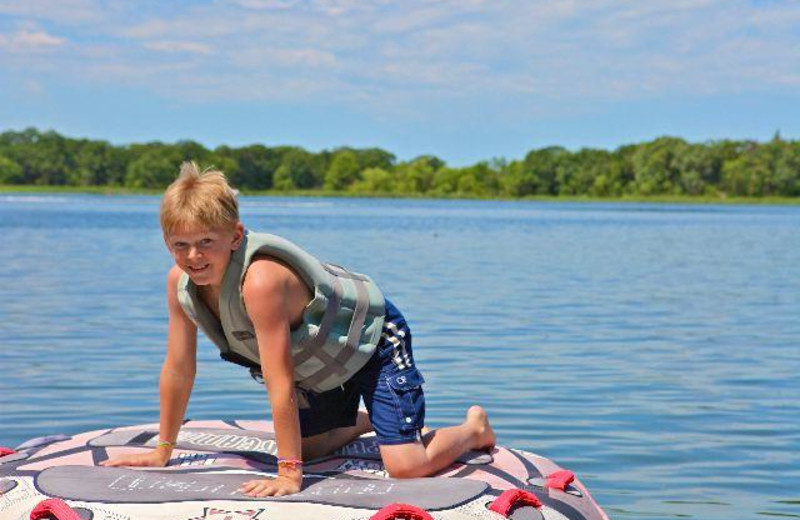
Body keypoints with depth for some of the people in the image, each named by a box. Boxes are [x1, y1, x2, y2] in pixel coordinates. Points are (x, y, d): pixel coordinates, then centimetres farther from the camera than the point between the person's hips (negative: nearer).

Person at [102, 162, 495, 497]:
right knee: (302, 446, 17)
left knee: (405, 467, -16)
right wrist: (162, 451, -2)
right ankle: (362, 421, 45)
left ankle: (474, 427, 15)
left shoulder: (261, 280, -41)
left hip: (373, 338, -8)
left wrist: (288, 475, -37)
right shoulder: (179, 281, -18)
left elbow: (280, 383, -39)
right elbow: (178, 369, -7)